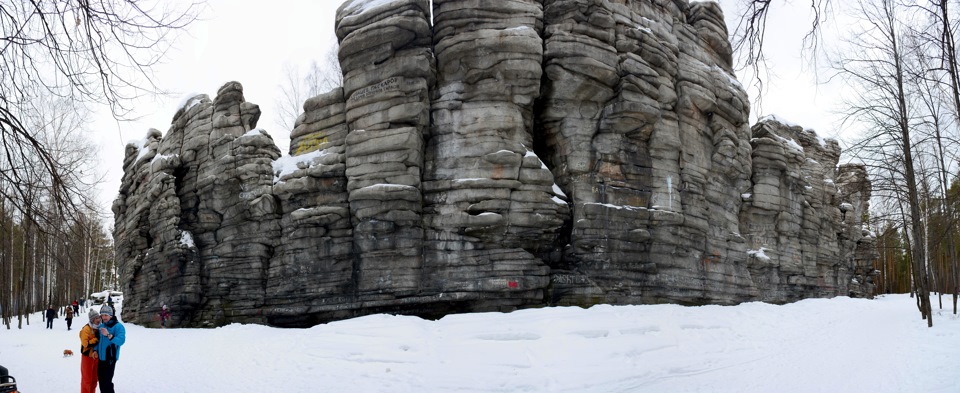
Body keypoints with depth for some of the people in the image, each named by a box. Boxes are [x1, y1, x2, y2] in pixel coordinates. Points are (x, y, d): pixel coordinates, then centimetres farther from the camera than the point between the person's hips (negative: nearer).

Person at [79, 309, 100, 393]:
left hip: (96, 356, 6)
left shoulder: (99, 328, 6)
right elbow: (86, 344, -21)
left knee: (94, 379, 14)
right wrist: (96, 339, -21)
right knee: (87, 379, 0)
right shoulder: (86, 329, -15)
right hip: (87, 356, -6)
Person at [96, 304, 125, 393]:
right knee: (101, 379, 17)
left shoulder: (118, 326, -14)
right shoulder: (101, 326, 9)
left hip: (110, 358, -8)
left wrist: (108, 335, -38)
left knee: (107, 381, -8)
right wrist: (96, 350, 7)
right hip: (101, 358, 8)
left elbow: (121, 340, -26)